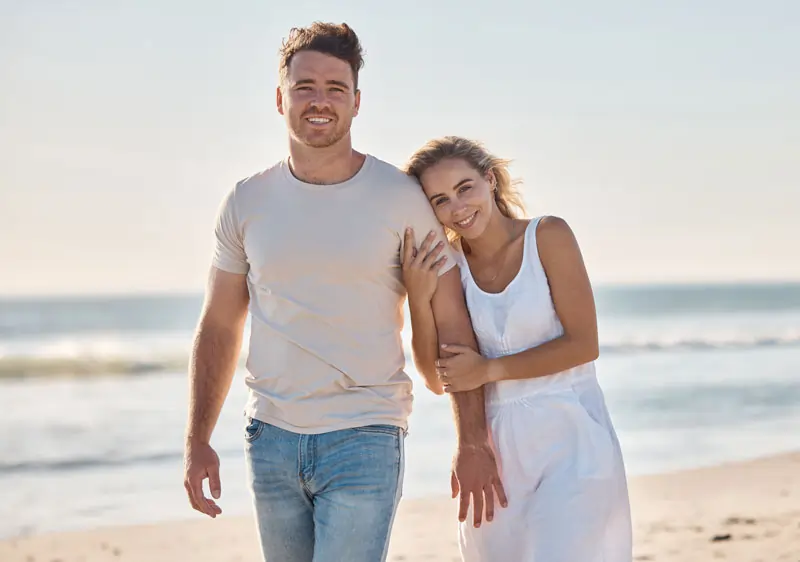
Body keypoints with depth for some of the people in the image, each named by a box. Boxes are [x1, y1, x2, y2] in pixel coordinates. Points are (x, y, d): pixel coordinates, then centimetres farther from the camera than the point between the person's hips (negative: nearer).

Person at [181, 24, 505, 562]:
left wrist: (473, 441, -6)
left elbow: (452, 325, -3)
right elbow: (219, 328, 10)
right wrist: (197, 441, 5)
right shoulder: (246, 203, 4)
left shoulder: (402, 198, -5)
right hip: (271, 438, 4)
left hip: (365, 438, -3)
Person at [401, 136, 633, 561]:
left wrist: (489, 370, -12)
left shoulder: (547, 236, -6)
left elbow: (583, 345, -9)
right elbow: (439, 378, 3)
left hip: (569, 437, -4)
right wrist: (418, 302, -10)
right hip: (495, 450, 4)